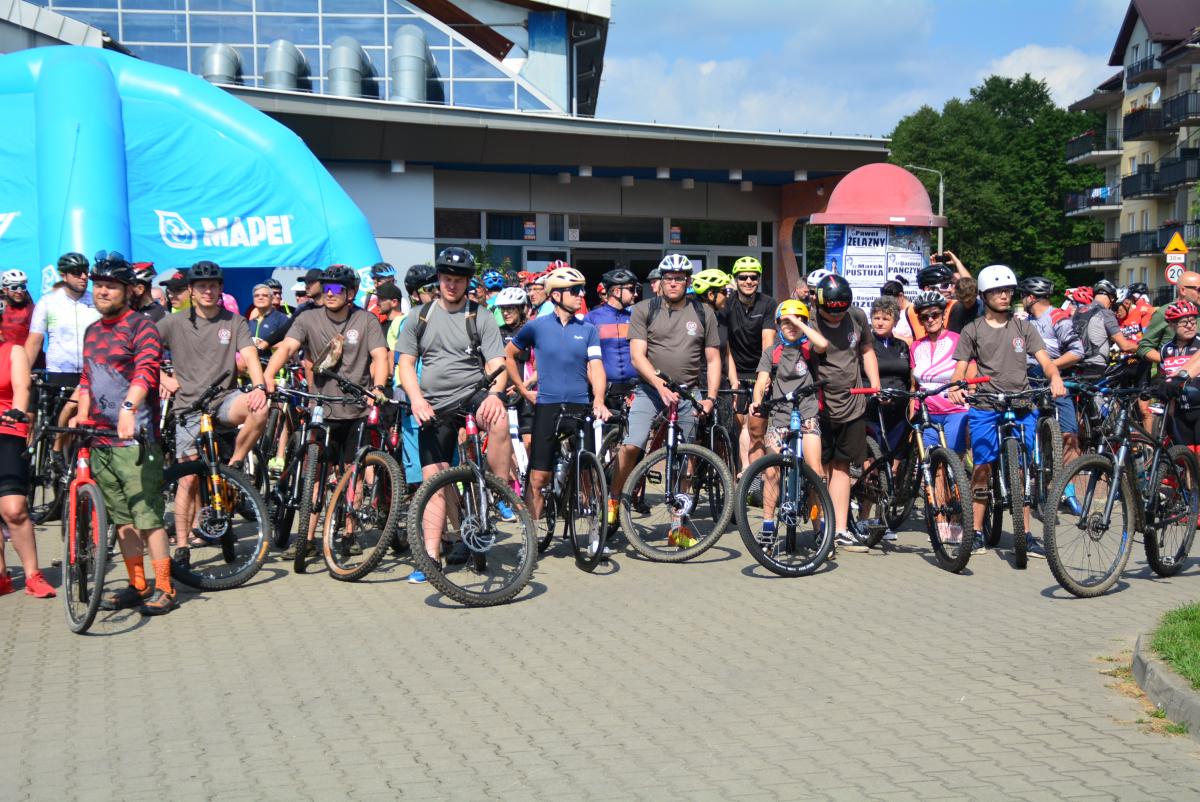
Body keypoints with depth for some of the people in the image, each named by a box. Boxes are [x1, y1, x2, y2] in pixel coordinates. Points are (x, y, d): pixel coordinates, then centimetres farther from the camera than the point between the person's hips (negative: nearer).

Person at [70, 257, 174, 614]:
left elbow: (147, 369, -22)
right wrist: (82, 414, 12)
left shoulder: (140, 325, -5)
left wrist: (128, 408, -37)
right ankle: (137, 586, 19)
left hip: (135, 437, -8)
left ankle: (163, 589, 0)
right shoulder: (92, 331, 19)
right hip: (100, 438, 8)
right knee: (121, 518, 11)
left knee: (147, 515, -7)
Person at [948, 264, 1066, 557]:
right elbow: (960, 368, 1)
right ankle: (976, 531, 5)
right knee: (983, 468, -4)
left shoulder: (1023, 327, 13)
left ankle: (1025, 534, 9)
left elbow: (1044, 359, 2)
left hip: (1022, 406, 2)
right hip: (985, 407, -2)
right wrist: (956, 387, -21)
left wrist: (1055, 377, -20)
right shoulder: (972, 330, 8)